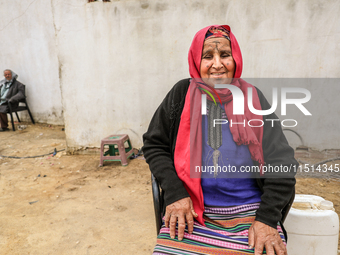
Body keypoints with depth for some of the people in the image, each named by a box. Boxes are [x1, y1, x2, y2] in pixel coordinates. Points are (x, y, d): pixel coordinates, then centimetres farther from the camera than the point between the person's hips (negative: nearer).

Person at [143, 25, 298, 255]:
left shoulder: (253, 98, 2)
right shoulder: (183, 94, 1)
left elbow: (281, 162, 1)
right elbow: (154, 145, 4)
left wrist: (267, 218, -9)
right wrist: (174, 192, -8)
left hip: (250, 213, 1)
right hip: (190, 212, 0)